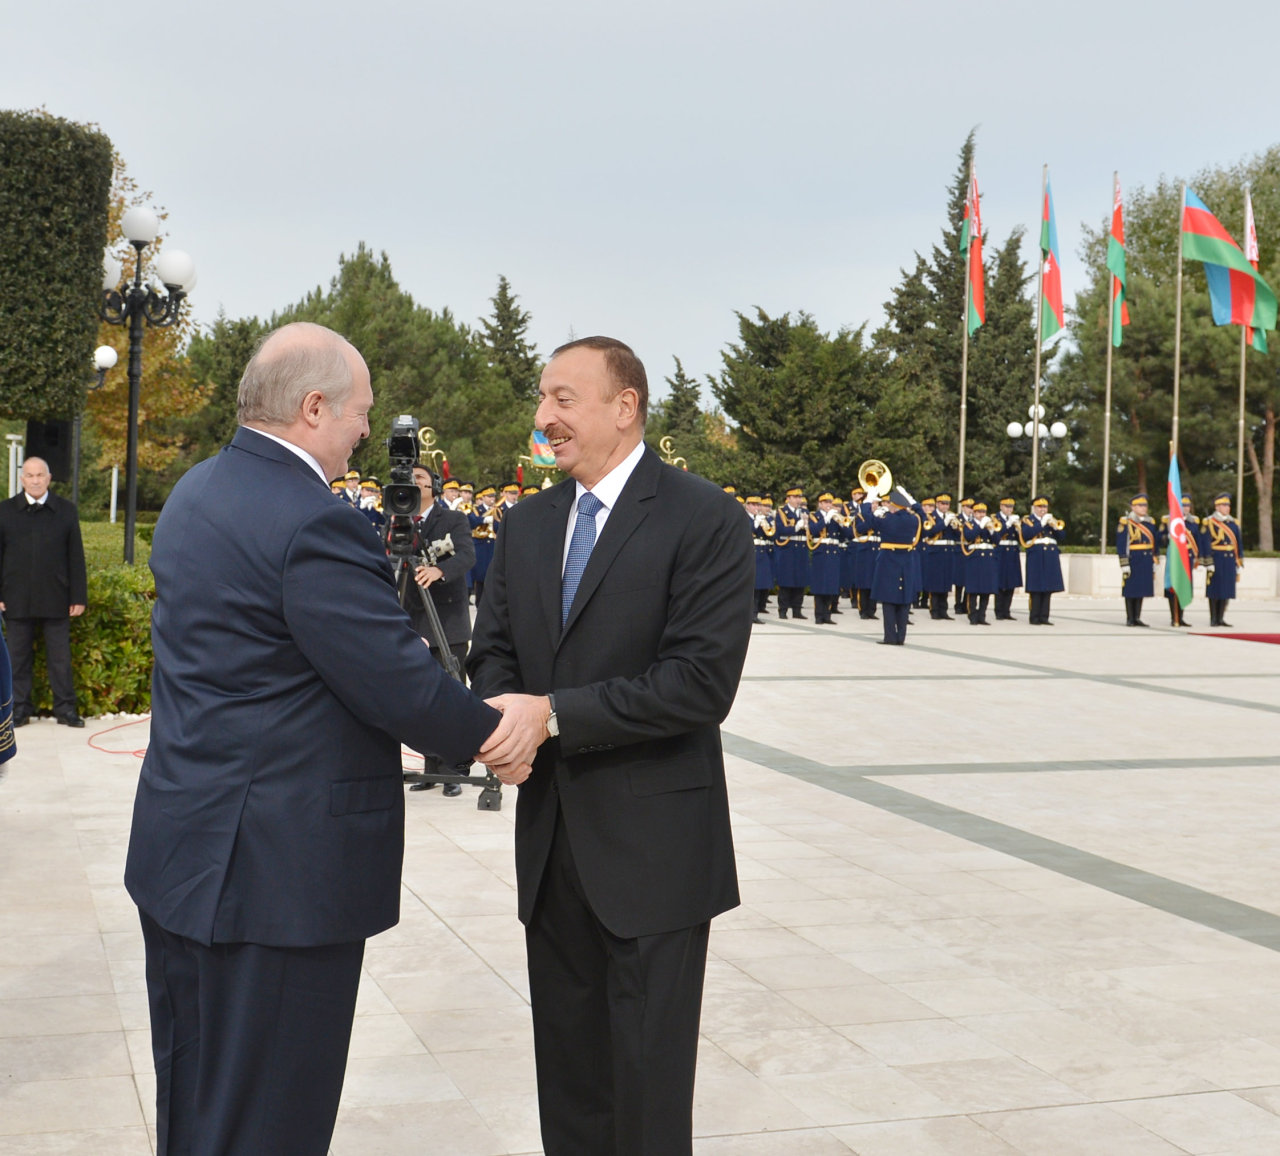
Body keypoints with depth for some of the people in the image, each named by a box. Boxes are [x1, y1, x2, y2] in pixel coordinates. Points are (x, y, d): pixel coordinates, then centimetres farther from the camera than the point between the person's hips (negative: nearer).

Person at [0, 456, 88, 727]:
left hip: (56, 600, -1)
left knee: (60, 658, 3)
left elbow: (76, 557, 5)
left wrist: (79, 597, 1)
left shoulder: (65, 511, 5)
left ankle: (66, 708, 10)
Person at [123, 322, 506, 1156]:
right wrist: (492, 730, -3)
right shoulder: (312, 525, -22)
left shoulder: (195, 493, 9)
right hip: (279, 874, -10)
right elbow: (405, 689, -22)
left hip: (179, 856, 10)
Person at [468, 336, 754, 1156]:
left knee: (648, 1087, 4)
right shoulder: (528, 524, 11)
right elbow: (495, 652, 12)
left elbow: (703, 681, -19)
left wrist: (553, 714, -21)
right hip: (552, 841, 6)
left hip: (653, 849, -6)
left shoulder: (705, 520, -10)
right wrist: (499, 715, -12)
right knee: (568, 1075, 16)